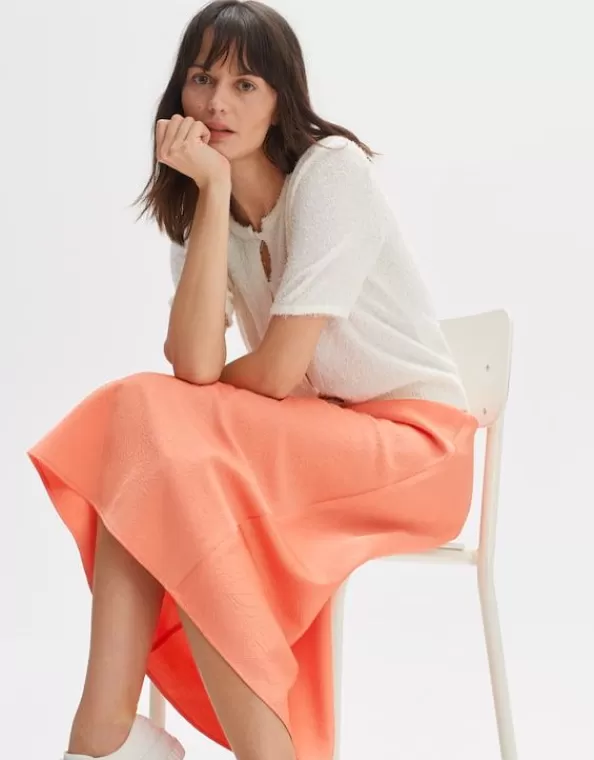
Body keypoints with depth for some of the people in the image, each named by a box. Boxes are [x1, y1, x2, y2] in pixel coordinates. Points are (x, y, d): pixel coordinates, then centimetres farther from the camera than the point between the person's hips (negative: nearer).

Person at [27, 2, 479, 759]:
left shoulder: (331, 170, -15)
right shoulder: (194, 210, 4)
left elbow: (279, 371, -19)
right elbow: (194, 369, -16)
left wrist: (204, 385, 2)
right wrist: (214, 190, -18)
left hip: (417, 441, -6)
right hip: (313, 439, 6)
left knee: (166, 450, -25)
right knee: (138, 417, -16)